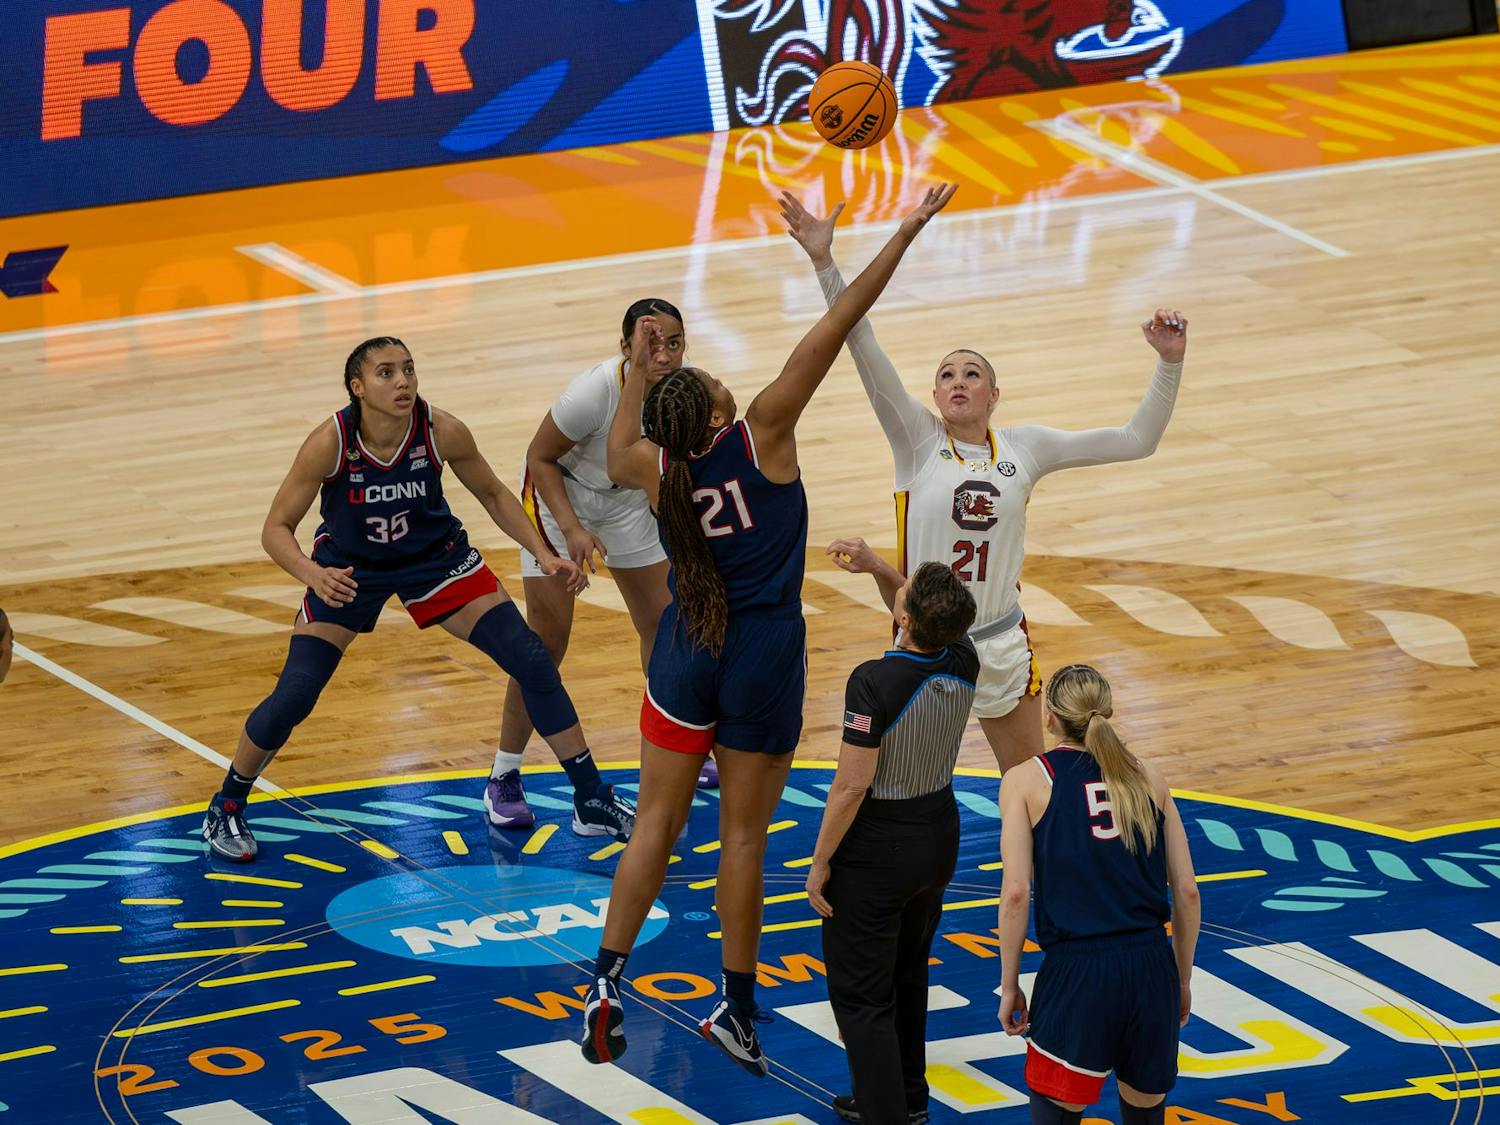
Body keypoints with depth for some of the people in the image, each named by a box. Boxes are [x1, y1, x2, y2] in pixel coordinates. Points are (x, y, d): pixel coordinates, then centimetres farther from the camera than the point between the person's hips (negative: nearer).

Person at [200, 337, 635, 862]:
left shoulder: (442, 432, -24)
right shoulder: (330, 443, -30)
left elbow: (493, 495, -5)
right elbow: (277, 529, -22)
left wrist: (543, 554, -15)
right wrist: (313, 574, -42)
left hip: (434, 556, 2)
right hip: (348, 568, -2)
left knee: (533, 663, -6)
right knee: (292, 697, -11)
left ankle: (593, 803, 8)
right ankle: (226, 809, 16)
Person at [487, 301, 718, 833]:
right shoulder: (596, 390, -36)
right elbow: (540, 457, -22)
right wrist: (572, 529, -31)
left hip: (625, 500, 5)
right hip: (558, 494, -5)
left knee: (661, 622, 9)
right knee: (548, 637, -9)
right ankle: (504, 778, 0)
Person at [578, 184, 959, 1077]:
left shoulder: (657, 468, -7)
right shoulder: (763, 436, -16)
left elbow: (619, 451, 19)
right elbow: (832, 334, -18)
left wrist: (640, 367, 23)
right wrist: (905, 235, -19)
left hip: (689, 650, 2)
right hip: (767, 652, -2)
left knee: (658, 820, 11)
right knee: (744, 834, 5)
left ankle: (608, 983, 4)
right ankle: (738, 1011, 12)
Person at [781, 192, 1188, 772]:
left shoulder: (1023, 447, 0)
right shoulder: (918, 439, -6)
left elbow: (1136, 440, 1)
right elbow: (864, 350, -18)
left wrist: (1169, 362, -10)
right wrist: (824, 263, -28)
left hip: (1001, 643, 2)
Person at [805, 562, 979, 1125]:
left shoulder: (874, 683, -29)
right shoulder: (962, 664, -10)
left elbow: (852, 785, -24)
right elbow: (934, 621, 14)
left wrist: (820, 863, -13)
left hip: (875, 854, -7)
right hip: (938, 841, 7)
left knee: (860, 994, 4)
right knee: (907, 977, 25)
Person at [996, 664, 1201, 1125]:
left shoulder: (1026, 781, 2)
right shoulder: (1147, 777, 11)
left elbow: (1016, 893, -7)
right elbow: (1187, 892, 10)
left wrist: (1009, 985, 1)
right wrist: (1183, 980, 20)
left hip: (1077, 970, -3)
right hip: (1151, 966, 3)